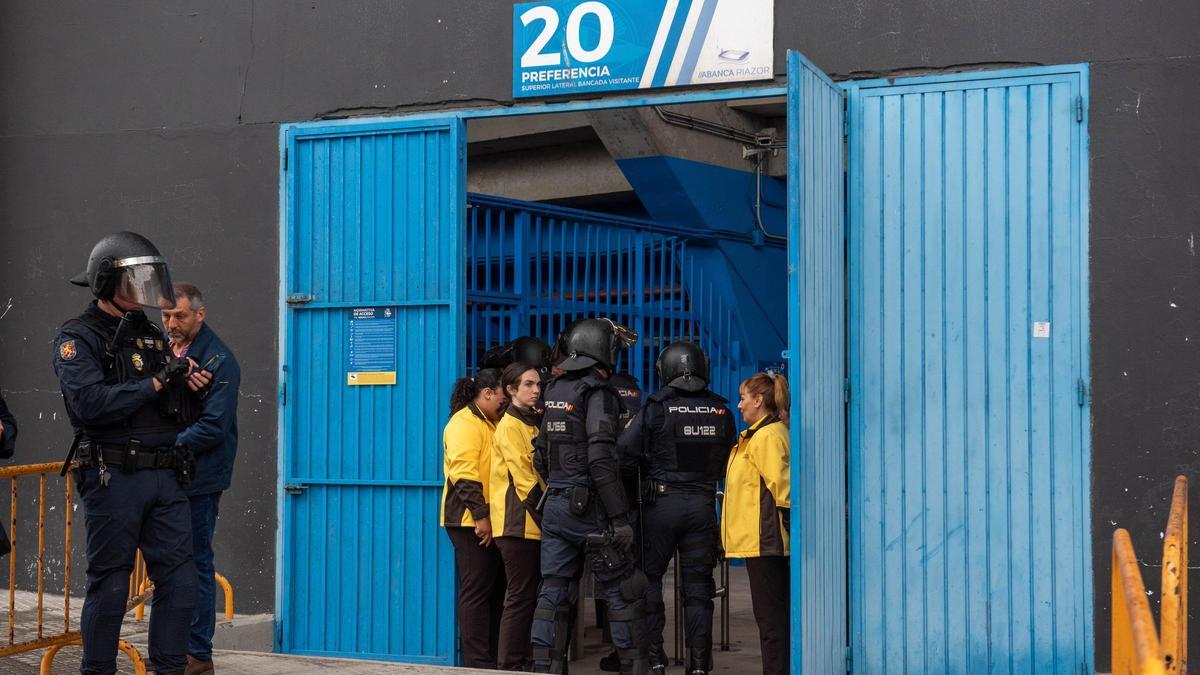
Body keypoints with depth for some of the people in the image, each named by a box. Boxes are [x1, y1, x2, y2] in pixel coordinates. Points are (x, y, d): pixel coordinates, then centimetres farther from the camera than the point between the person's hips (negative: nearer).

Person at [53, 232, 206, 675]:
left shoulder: (153, 337, 17)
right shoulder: (79, 338, -4)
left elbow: (181, 416, 21)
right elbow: (89, 404, -20)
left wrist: (191, 389, -1)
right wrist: (156, 384, -16)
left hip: (166, 477, 6)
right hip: (114, 476, -6)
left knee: (179, 579, 4)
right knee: (110, 584, 2)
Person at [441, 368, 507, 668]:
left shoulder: (492, 423, 19)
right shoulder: (464, 423, -11)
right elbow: (464, 473, -20)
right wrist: (481, 516, -22)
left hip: (491, 521, 9)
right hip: (472, 520, -9)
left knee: (495, 589, 10)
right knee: (476, 591, -7)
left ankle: (490, 658, 16)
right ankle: (477, 663, -4)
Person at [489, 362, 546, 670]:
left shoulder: (534, 422, 18)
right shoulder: (510, 426, -8)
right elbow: (523, 478, -14)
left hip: (534, 525, 8)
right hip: (519, 525, -8)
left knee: (530, 594, 9)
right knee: (521, 596, -7)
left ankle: (522, 659, 14)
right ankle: (510, 664, -3)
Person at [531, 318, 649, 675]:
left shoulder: (554, 391, 11)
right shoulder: (597, 393, -13)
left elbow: (541, 456, 16)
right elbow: (601, 459, -21)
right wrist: (620, 518, -19)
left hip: (555, 506, 7)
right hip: (589, 508, -7)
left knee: (554, 592, 8)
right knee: (624, 591, 4)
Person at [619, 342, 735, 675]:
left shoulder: (657, 407, -9)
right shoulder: (721, 411, 1)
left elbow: (625, 448, -14)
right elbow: (727, 461, 8)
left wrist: (651, 467, 3)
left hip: (661, 501, -3)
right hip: (703, 503, 3)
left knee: (650, 577, 8)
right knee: (698, 585, 8)